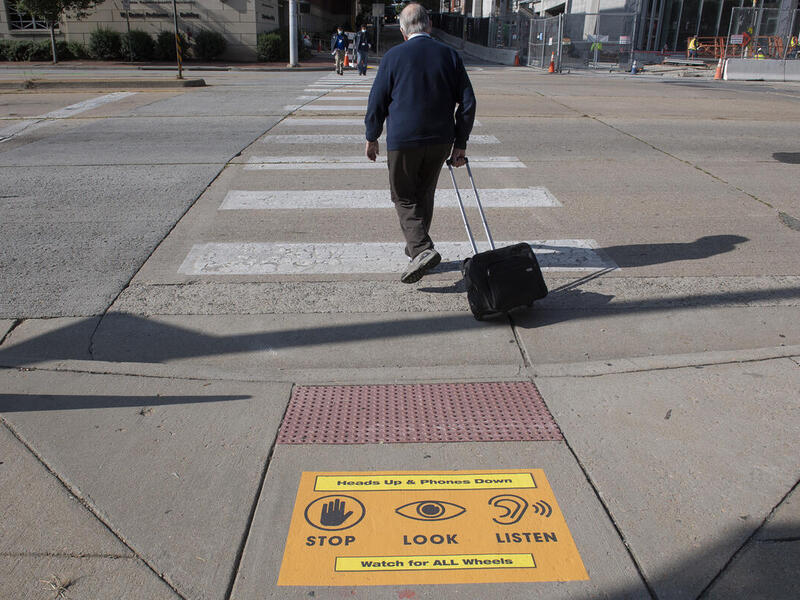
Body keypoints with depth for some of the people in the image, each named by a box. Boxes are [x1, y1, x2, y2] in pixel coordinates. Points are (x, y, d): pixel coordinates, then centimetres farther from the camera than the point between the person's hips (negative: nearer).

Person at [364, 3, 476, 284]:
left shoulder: (393, 57, -6)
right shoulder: (450, 55, 2)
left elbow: (377, 102, -2)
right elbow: (468, 102, 1)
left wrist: (372, 138, 11)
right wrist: (460, 144, 7)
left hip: (403, 140, -3)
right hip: (440, 141, 4)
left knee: (404, 197, 7)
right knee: (424, 195, 19)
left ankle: (422, 249, -13)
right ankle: (416, 247, 31)